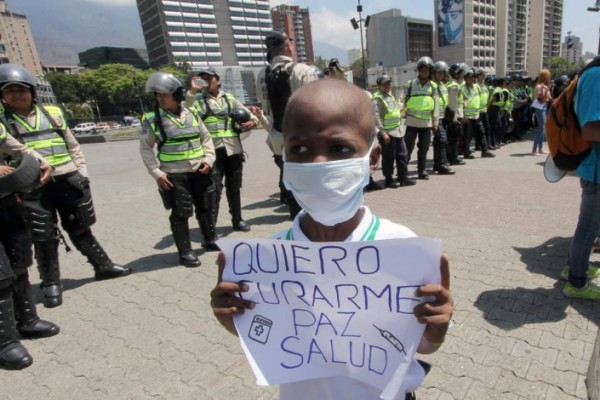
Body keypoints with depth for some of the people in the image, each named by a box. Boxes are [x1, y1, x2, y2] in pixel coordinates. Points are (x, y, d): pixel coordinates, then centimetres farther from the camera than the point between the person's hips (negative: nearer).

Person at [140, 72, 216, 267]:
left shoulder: (192, 114, 5)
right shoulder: (152, 119, -5)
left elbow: (206, 138, 11)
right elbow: (146, 149, -1)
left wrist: (208, 159, -2)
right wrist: (156, 172, -9)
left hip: (199, 171, 4)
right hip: (173, 175, -4)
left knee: (205, 207, 15)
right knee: (180, 213, 0)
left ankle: (210, 239, 34)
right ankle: (185, 252, 13)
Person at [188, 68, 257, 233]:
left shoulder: (229, 98, 16)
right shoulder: (198, 100, 8)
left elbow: (247, 113, 17)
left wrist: (252, 121, -5)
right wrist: (192, 92, -15)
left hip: (234, 149, 3)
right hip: (212, 150, -3)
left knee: (234, 187, 13)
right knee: (214, 188, -9)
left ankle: (237, 219, 27)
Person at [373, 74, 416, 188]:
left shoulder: (390, 96, 16)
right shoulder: (377, 98, -12)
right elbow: (376, 117, -20)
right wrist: (383, 133, -23)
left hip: (397, 131, 9)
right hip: (387, 133, -9)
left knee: (403, 154, 10)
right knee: (388, 158, -1)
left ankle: (403, 178, 19)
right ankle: (389, 180, 11)